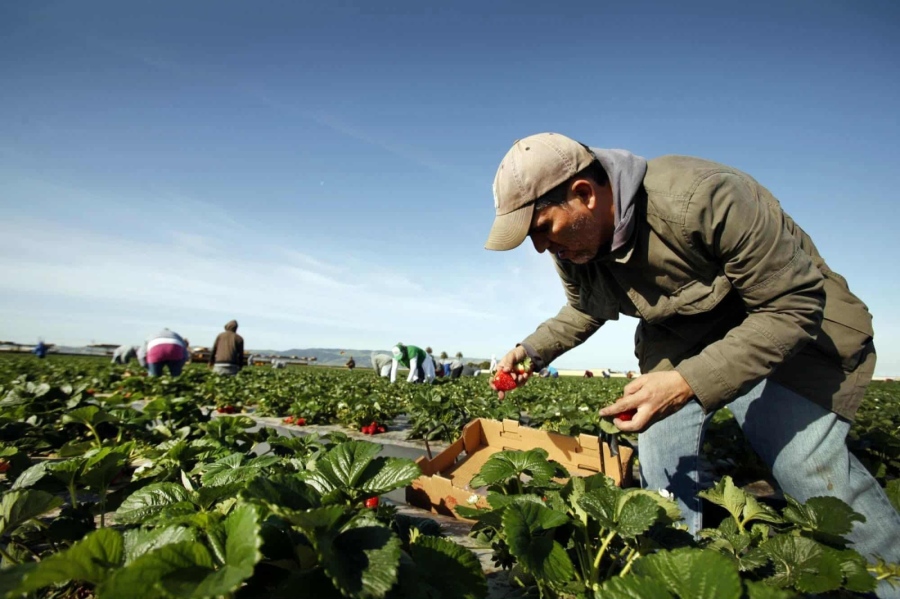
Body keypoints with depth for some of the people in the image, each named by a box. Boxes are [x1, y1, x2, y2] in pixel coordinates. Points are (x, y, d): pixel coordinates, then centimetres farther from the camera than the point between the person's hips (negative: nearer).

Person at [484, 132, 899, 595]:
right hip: (679, 336, 5)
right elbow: (584, 311, 9)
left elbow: (794, 305, -29)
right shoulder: (573, 247, -13)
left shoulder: (703, 198, -36)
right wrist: (531, 350, -4)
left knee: (807, 461, -16)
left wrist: (690, 383, -39)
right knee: (662, 458, -3)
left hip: (783, 322, -5)